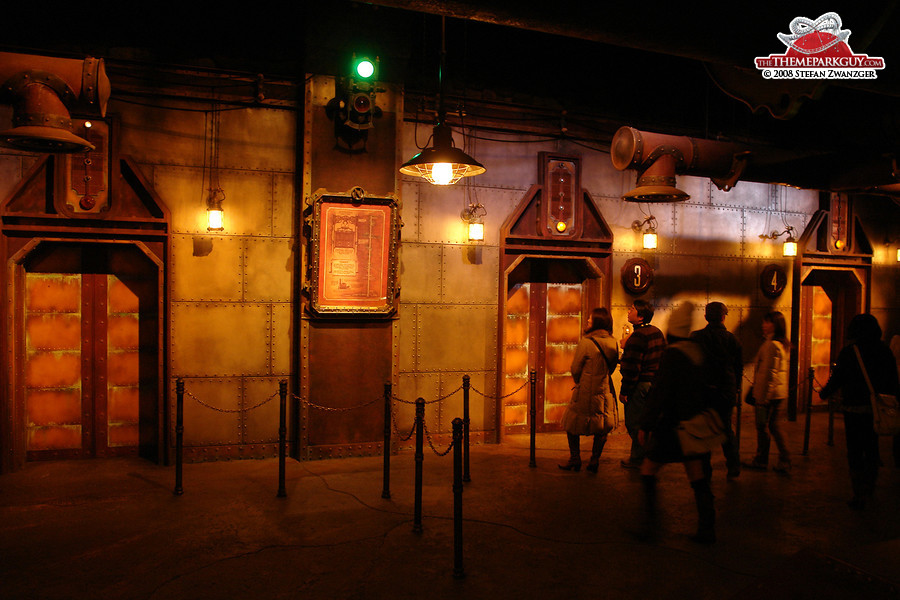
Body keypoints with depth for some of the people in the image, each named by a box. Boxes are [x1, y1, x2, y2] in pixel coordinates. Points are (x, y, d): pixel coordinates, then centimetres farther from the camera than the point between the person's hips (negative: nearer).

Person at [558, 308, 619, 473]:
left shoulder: (586, 342, -17)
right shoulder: (613, 343, 1)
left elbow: (575, 369, -9)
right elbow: (611, 367, 11)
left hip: (586, 392, -5)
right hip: (605, 391, 5)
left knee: (573, 425, 10)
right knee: (601, 428, 15)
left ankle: (575, 460, 15)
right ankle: (594, 461, 18)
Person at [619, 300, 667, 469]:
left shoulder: (638, 336, -20)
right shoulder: (657, 332, 9)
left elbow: (632, 367, -21)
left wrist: (624, 390, -15)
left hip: (640, 384, -9)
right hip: (655, 383, 9)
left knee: (634, 423, 1)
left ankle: (637, 459, 8)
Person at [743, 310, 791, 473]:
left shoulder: (771, 345, -18)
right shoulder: (784, 344, 11)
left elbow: (770, 373, -19)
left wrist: (763, 396, -16)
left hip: (768, 393, -9)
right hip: (779, 392, 9)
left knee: (762, 426, 3)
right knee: (773, 425, 15)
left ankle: (761, 461, 15)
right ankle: (784, 462, 16)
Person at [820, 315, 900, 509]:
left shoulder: (848, 352, -10)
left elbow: (836, 379, -6)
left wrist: (823, 393, 12)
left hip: (854, 409, -4)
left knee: (854, 452, 3)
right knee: (872, 449, 19)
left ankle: (859, 496, 4)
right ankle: (868, 490, 31)